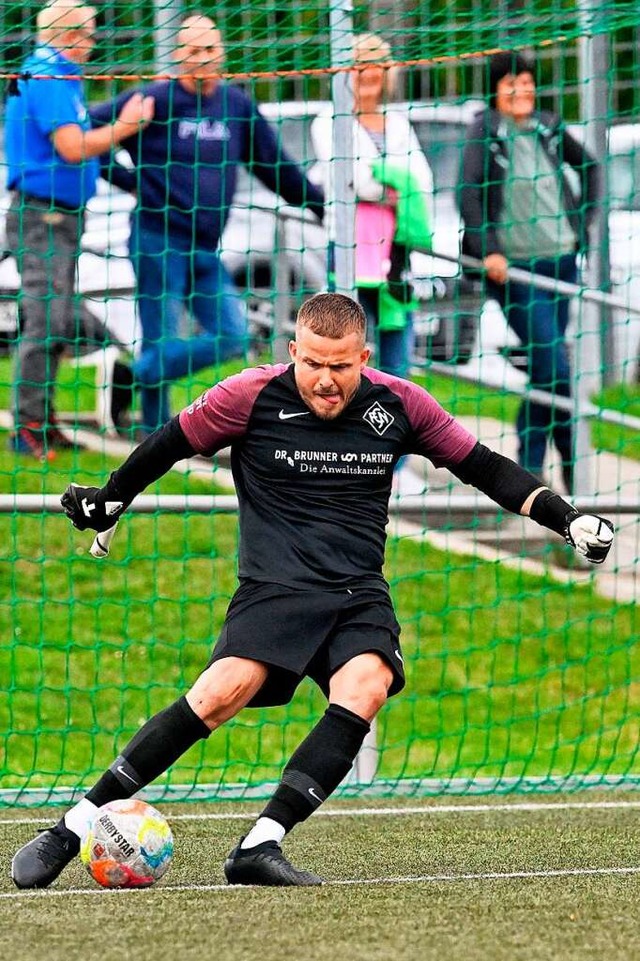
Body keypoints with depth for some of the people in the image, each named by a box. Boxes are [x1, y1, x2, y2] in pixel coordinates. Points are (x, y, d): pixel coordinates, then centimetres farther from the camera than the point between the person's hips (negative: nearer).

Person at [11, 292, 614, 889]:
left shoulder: (398, 405, 4)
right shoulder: (250, 396, -3)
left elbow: (481, 466, 15)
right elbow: (170, 445, 12)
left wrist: (564, 516, 9)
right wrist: (108, 501, 23)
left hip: (360, 593, 3)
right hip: (275, 586, -3)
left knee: (365, 687, -29)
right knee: (226, 688, -28)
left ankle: (259, 848, -31)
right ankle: (72, 829, -23)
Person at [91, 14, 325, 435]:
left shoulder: (237, 104, 9)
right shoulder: (155, 100, -6)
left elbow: (276, 166, 19)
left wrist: (320, 204, 22)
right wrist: (128, 179, -3)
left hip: (207, 249, 6)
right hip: (159, 242, -6)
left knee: (231, 337, -2)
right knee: (163, 341, -6)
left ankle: (134, 376, 8)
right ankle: (157, 429, 10)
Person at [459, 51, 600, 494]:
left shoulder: (548, 128, 7)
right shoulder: (485, 131, -7)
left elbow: (587, 165, 23)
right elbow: (467, 192, -15)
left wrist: (584, 220, 14)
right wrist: (489, 250, -21)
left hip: (561, 261, 5)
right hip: (514, 268, -5)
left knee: (544, 365, 8)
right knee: (554, 364, -12)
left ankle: (528, 467, 17)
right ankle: (574, 463, 0)